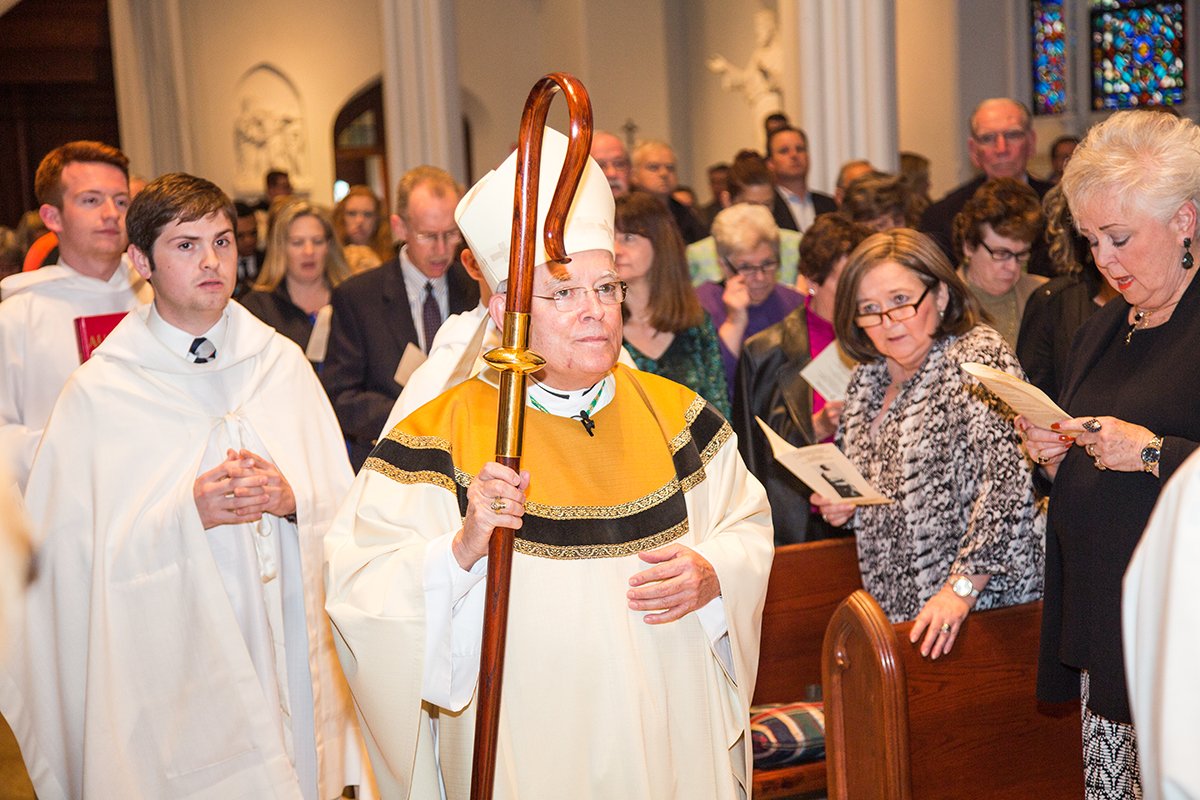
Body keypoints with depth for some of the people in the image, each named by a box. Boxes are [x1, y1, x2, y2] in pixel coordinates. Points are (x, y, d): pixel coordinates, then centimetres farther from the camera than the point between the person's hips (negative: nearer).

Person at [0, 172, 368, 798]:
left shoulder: (282, 363, 4)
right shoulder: (97, 393, -6)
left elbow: (345, 501, 4)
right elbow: (72, 548, -9)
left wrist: (292, 498, -16)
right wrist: (187, 513, -21)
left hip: (288, 653, 3)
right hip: (172, 668, -3)